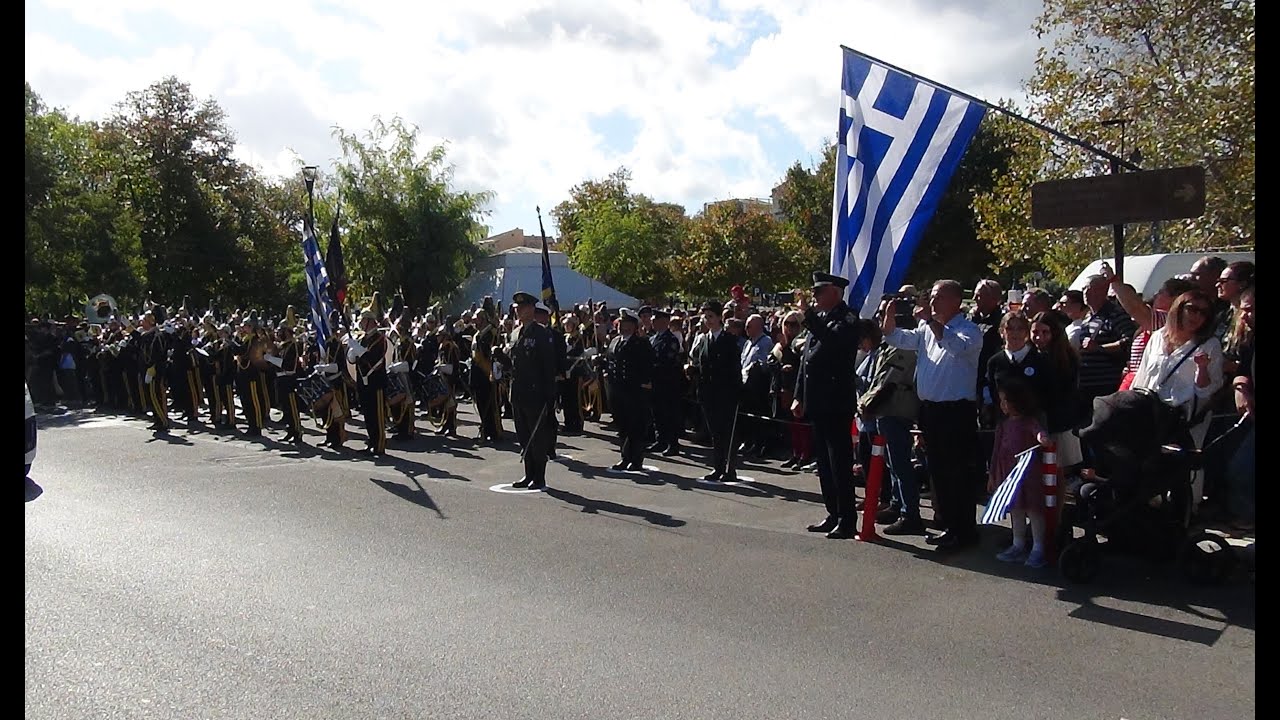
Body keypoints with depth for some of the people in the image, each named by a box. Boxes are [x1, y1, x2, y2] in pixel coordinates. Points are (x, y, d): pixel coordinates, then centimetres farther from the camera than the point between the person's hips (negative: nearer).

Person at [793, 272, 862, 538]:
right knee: (825, 463, 14)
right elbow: (806, 360, 16)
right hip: (818, 403, 9)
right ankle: (834, 515, 23)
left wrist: (808, 314, -26)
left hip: (837, 403, -9)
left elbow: (831, 340, -30)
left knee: (840, 463, -4)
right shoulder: (820, 318, 14)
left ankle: (847, 520, 3)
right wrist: (799, 397, 14)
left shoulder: (847, 320, -9)